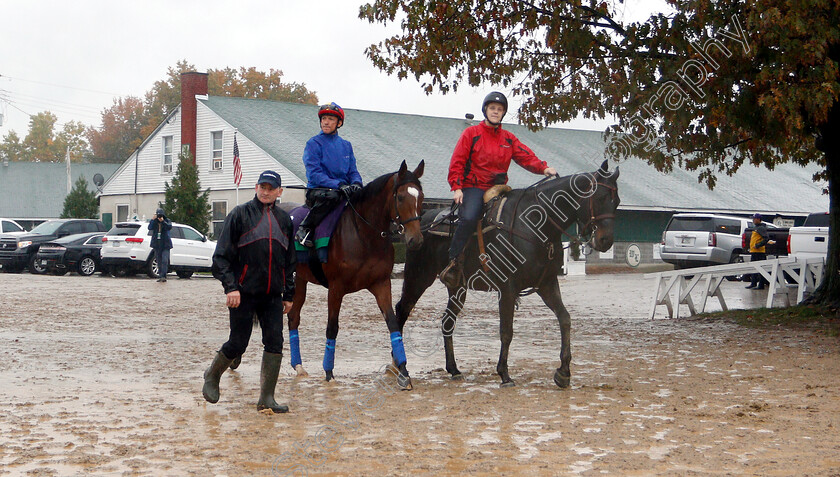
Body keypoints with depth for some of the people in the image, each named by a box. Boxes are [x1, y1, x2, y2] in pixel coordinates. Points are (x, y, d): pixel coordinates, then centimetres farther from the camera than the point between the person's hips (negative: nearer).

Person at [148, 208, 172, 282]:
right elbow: (150, 227, -12)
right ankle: (160, 276, 15)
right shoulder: (154, 222, 7)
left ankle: (163, 276, -21)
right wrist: (153, 219, -23)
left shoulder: (167, 221, 3)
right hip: (157, 244, 3)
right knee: (159, 261, 8)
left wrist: (163, 221, -27)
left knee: (164, 260, -16)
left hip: (165, 244, -3)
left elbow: (169, 227, -17)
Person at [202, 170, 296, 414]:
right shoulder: (240, 215, -2)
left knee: (275, 344, -2)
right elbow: (222, 255, -5)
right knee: (238, 344, 0)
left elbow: (290, 261, 18)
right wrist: (230, 287, -15)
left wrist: (288, 295, 14)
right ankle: (212, 376, 26)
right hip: (244, 293, -4)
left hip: (272, 295, 4)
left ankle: (267, 398, 4)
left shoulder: (284, 220, 12)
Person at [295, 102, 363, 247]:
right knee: (331, 195, -39)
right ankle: (304, 229, -24)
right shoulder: (313, 144, -1)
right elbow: (314, 174, -11)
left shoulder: (346, 145, 16)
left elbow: (353, 171, 14)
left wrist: (356, 183, -12)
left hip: (344, 190, 5)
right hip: (317, 191, -5)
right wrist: (338, 185, -24)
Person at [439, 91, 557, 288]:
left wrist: (543, 168, -16)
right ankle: (455, 262, -24)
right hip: (473, 188, -5)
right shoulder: (471, 134, 4)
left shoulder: (508, 139, 16)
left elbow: (525, 156, 4)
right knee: (469, 218, -31)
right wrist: (457, 188, -12)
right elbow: (457, 162, 0)